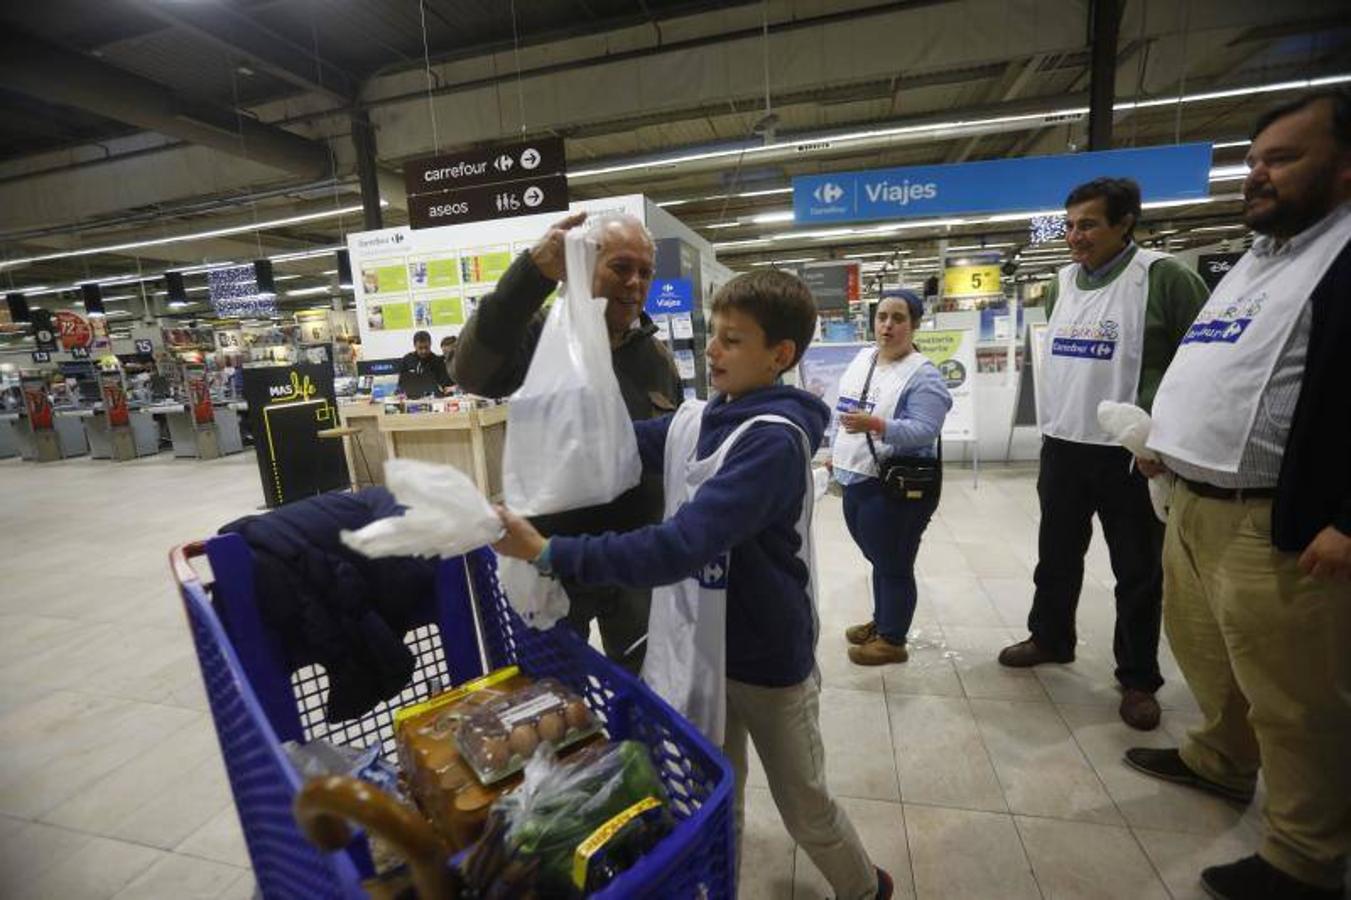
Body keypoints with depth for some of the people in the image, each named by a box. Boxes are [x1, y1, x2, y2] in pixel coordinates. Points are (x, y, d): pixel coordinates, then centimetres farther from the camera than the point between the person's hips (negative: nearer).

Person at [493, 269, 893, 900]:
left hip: (766, 658, -5)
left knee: (805, 809, 19)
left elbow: (680, 547, -35)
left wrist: (548, 553, -35)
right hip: (700, 646, 6)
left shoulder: (774, 440, -26)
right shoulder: (695, 420, -3)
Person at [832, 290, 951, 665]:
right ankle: (881, 622, 39)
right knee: (879, 561, 22)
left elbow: (925, 431, -23)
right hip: (857, 480, 7)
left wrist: (875, 426, -35)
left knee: (894, 566, 7)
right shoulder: (862, 357, 9)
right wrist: (837, 453, 19)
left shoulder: (923, 375, -14)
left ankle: (892, 640, 22)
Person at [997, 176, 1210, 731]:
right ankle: (1050, 639, 37)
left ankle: (1138, 679, 25)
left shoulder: (1164, 277, -9)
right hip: (1062, 448, 6)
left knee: (1138, 572, 8)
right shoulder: (1063, 283, 10)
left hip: (1132, 455, -5)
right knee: (1056, 556, 17)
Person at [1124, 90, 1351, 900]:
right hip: (1195, 502, 9)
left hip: (1280, 523, -9)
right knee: (1205, 653, 23)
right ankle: (1221, 761, 44)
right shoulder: (1247, 264, 18)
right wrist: (1169, 438, 18)